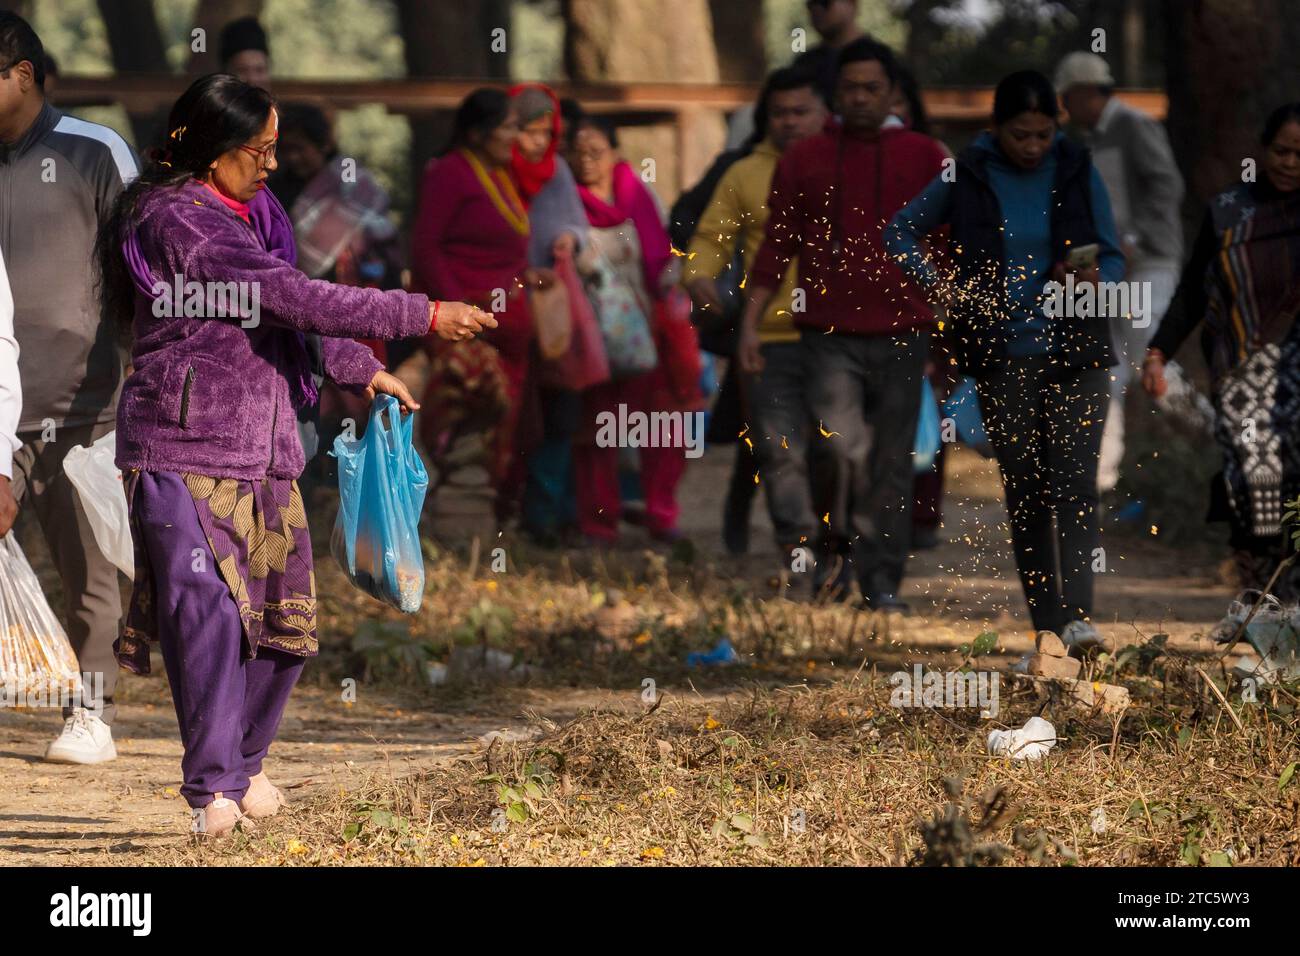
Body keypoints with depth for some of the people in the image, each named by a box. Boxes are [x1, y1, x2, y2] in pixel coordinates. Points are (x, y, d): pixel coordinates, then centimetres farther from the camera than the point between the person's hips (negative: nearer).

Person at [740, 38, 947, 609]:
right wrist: (749, 322, 2)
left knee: (891, 464, 2)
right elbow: (777, 247, 10)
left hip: (901, 336, 1)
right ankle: (840, 538, 6)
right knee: (841, 446, -20)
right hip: (830, 338, -1)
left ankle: (882, 583, 10)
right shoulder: (803, 161, 8)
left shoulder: (922, 158, 7)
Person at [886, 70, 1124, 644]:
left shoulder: (1078, 173, 1)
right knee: (1023, 489, 3)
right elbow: (900, 233, 13)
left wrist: (1097, 280, -15)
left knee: (1074, 482, -13)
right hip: (1004, 357, 1)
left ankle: (1077, 614, -20)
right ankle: (1045, 625, 8)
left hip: (1076, 354, -1)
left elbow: (1114, 257, 7)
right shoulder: (966, 177, 0)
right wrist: (938, 285, -1)